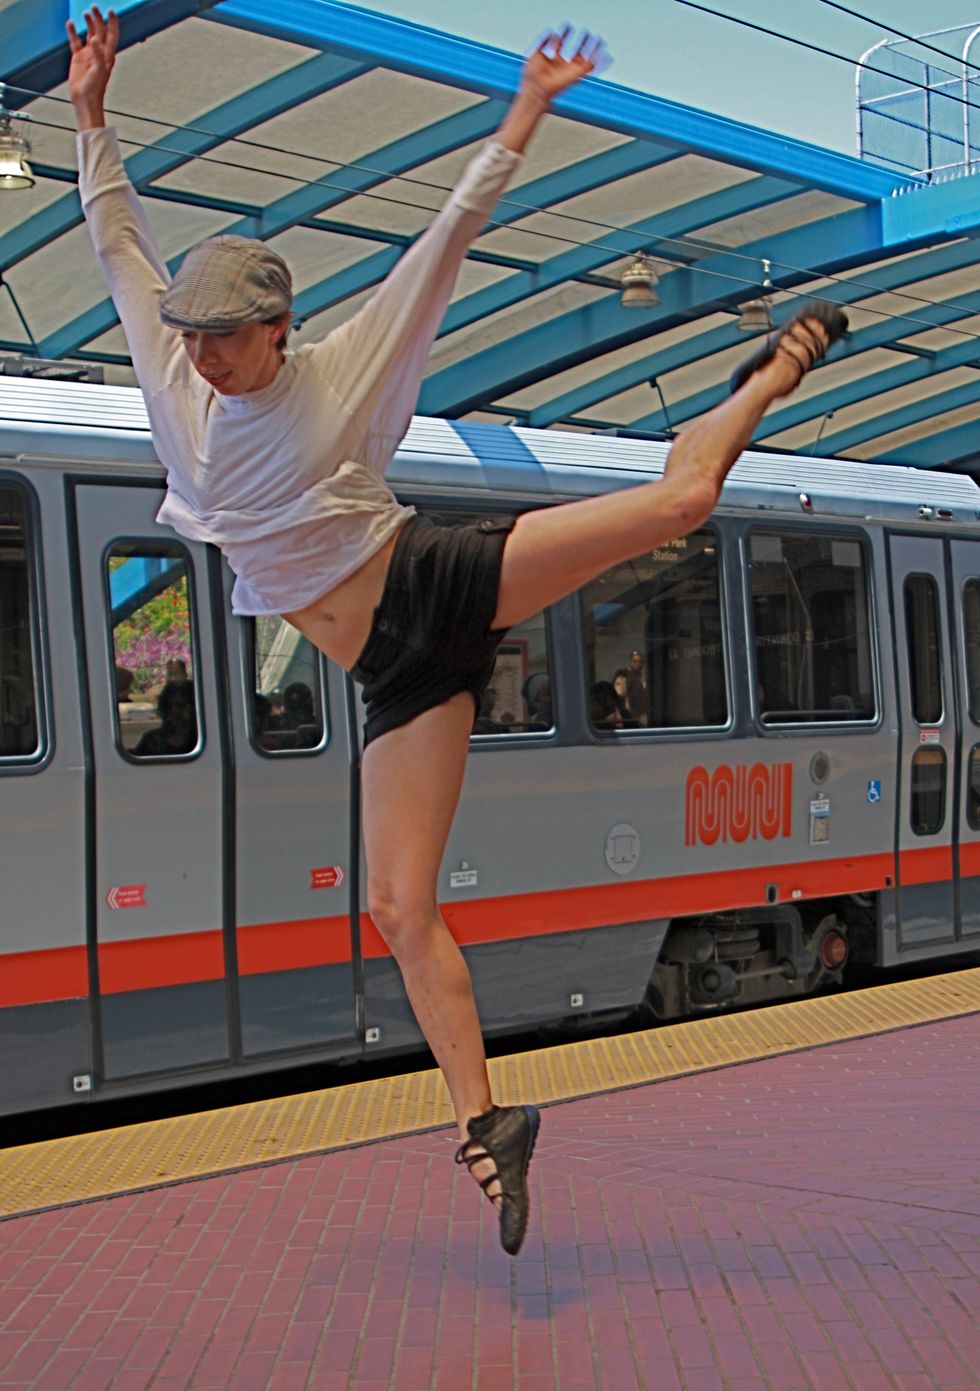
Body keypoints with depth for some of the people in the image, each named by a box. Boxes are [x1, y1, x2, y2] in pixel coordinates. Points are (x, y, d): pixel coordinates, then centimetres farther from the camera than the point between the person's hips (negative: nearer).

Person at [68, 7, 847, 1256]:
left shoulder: (340, 370, -2)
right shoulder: (174, 379, 8)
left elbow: (448, 238, -3)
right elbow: (119, 240, 15)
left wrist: (520, 121, -4)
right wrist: (90, 112, 11)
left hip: (447, 584, -3)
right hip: (400, 674, 3)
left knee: (678, 499, -17)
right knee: (399, 909, -6)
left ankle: (770, 376, 17)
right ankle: (484, 1121, 4)